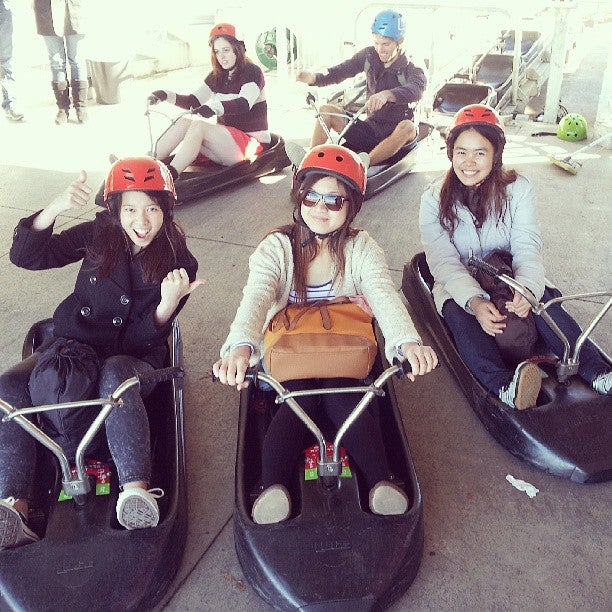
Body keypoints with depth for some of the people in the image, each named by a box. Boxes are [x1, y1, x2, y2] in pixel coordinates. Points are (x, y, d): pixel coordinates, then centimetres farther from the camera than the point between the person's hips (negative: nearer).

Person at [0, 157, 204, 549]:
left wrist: (169, 303, -30)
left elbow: (145, 338, -9)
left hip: (134, 358, -2)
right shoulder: (98, 237, 1)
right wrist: (55, 208, -19)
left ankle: (136, 491, -48)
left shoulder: (179, 263, -4)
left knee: (115, 375, -39)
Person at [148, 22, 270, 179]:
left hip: (252, 145, -6)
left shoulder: (252, 72, -7)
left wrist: (215, 106, -45)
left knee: (199, 125, -28)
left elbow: (244, 104, -26)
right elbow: (193, 102, 7)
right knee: (185, 121, -17)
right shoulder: (217, 77, 13)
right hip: (225, 140, 6)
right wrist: (167, 96, -11)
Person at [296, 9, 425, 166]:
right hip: (370, 128, 4)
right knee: (326, 110, -8)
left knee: (407, 127, -38)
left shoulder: (412, 69, -11)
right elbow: (341, 70, -3)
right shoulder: (369, 55, 3)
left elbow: (416, 89, -33)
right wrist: (314, 78, -25)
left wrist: (387, 95, -55)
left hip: (395, 136, -4)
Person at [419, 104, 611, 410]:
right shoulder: (434, 200, -7)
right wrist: (474, 301, -34)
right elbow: (444, 262, -16)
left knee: (545, 301, -27)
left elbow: (527, 247, -13)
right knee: (458, 316, -33)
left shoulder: (517, 188, -3)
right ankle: (505, 386, -52)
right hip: (458, 288, -1)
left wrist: (526, 289, -36)